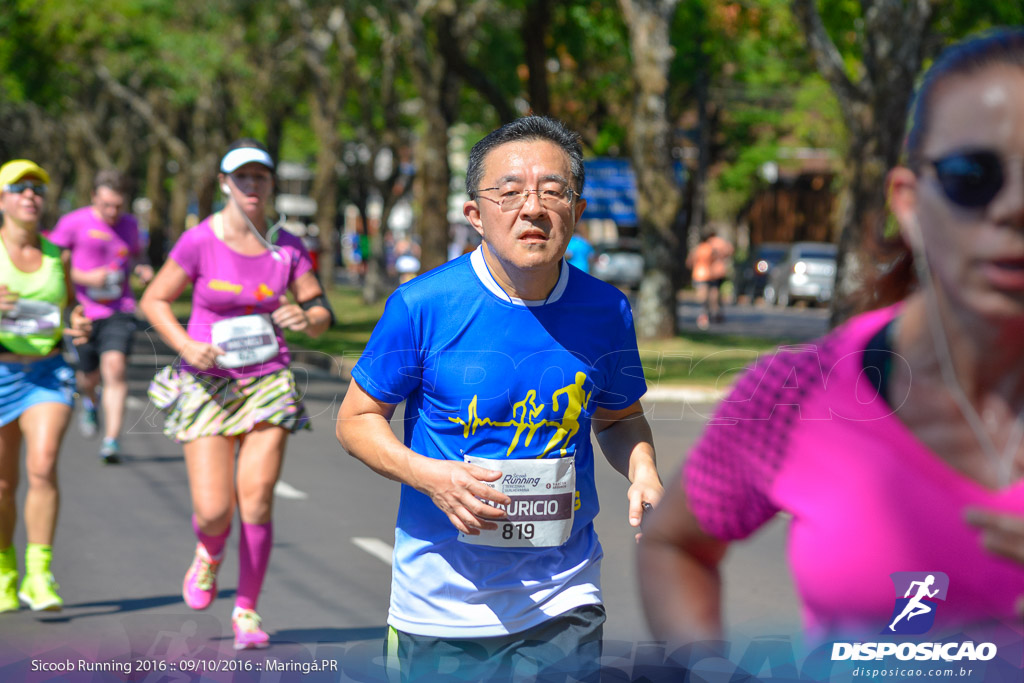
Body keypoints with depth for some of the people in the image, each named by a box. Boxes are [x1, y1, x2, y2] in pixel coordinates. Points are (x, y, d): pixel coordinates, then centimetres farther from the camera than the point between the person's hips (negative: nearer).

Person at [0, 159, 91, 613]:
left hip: (48, 372, 1)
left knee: (43, 467, -18)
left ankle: (39, 575, -12)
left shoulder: (56, 256, 7)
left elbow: (72, 310, 18)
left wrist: (80, 328, -4)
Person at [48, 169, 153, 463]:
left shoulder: (129, 224, 8)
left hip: (119, 310, 1)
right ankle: (89, 401, 50)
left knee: (114, 367, -20)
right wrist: (85, 278, -17)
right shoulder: (73, 223, -6)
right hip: (84, 313, -1)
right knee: (89, 377, 11)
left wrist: (141, 271, 2)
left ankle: (112, 440, -21)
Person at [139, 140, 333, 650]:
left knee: (258, 501, -7)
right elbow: (153, 300, 0)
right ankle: (209, 555, 29)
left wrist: (306, 319, -18)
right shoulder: (200, 242, -8)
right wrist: (186, 346, -16)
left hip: (268, 383, 2)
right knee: (214, 513, -9)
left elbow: (322, 314, 6)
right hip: (207, 385, -2)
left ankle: (246, 610, 11)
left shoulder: (288, 247, 0)